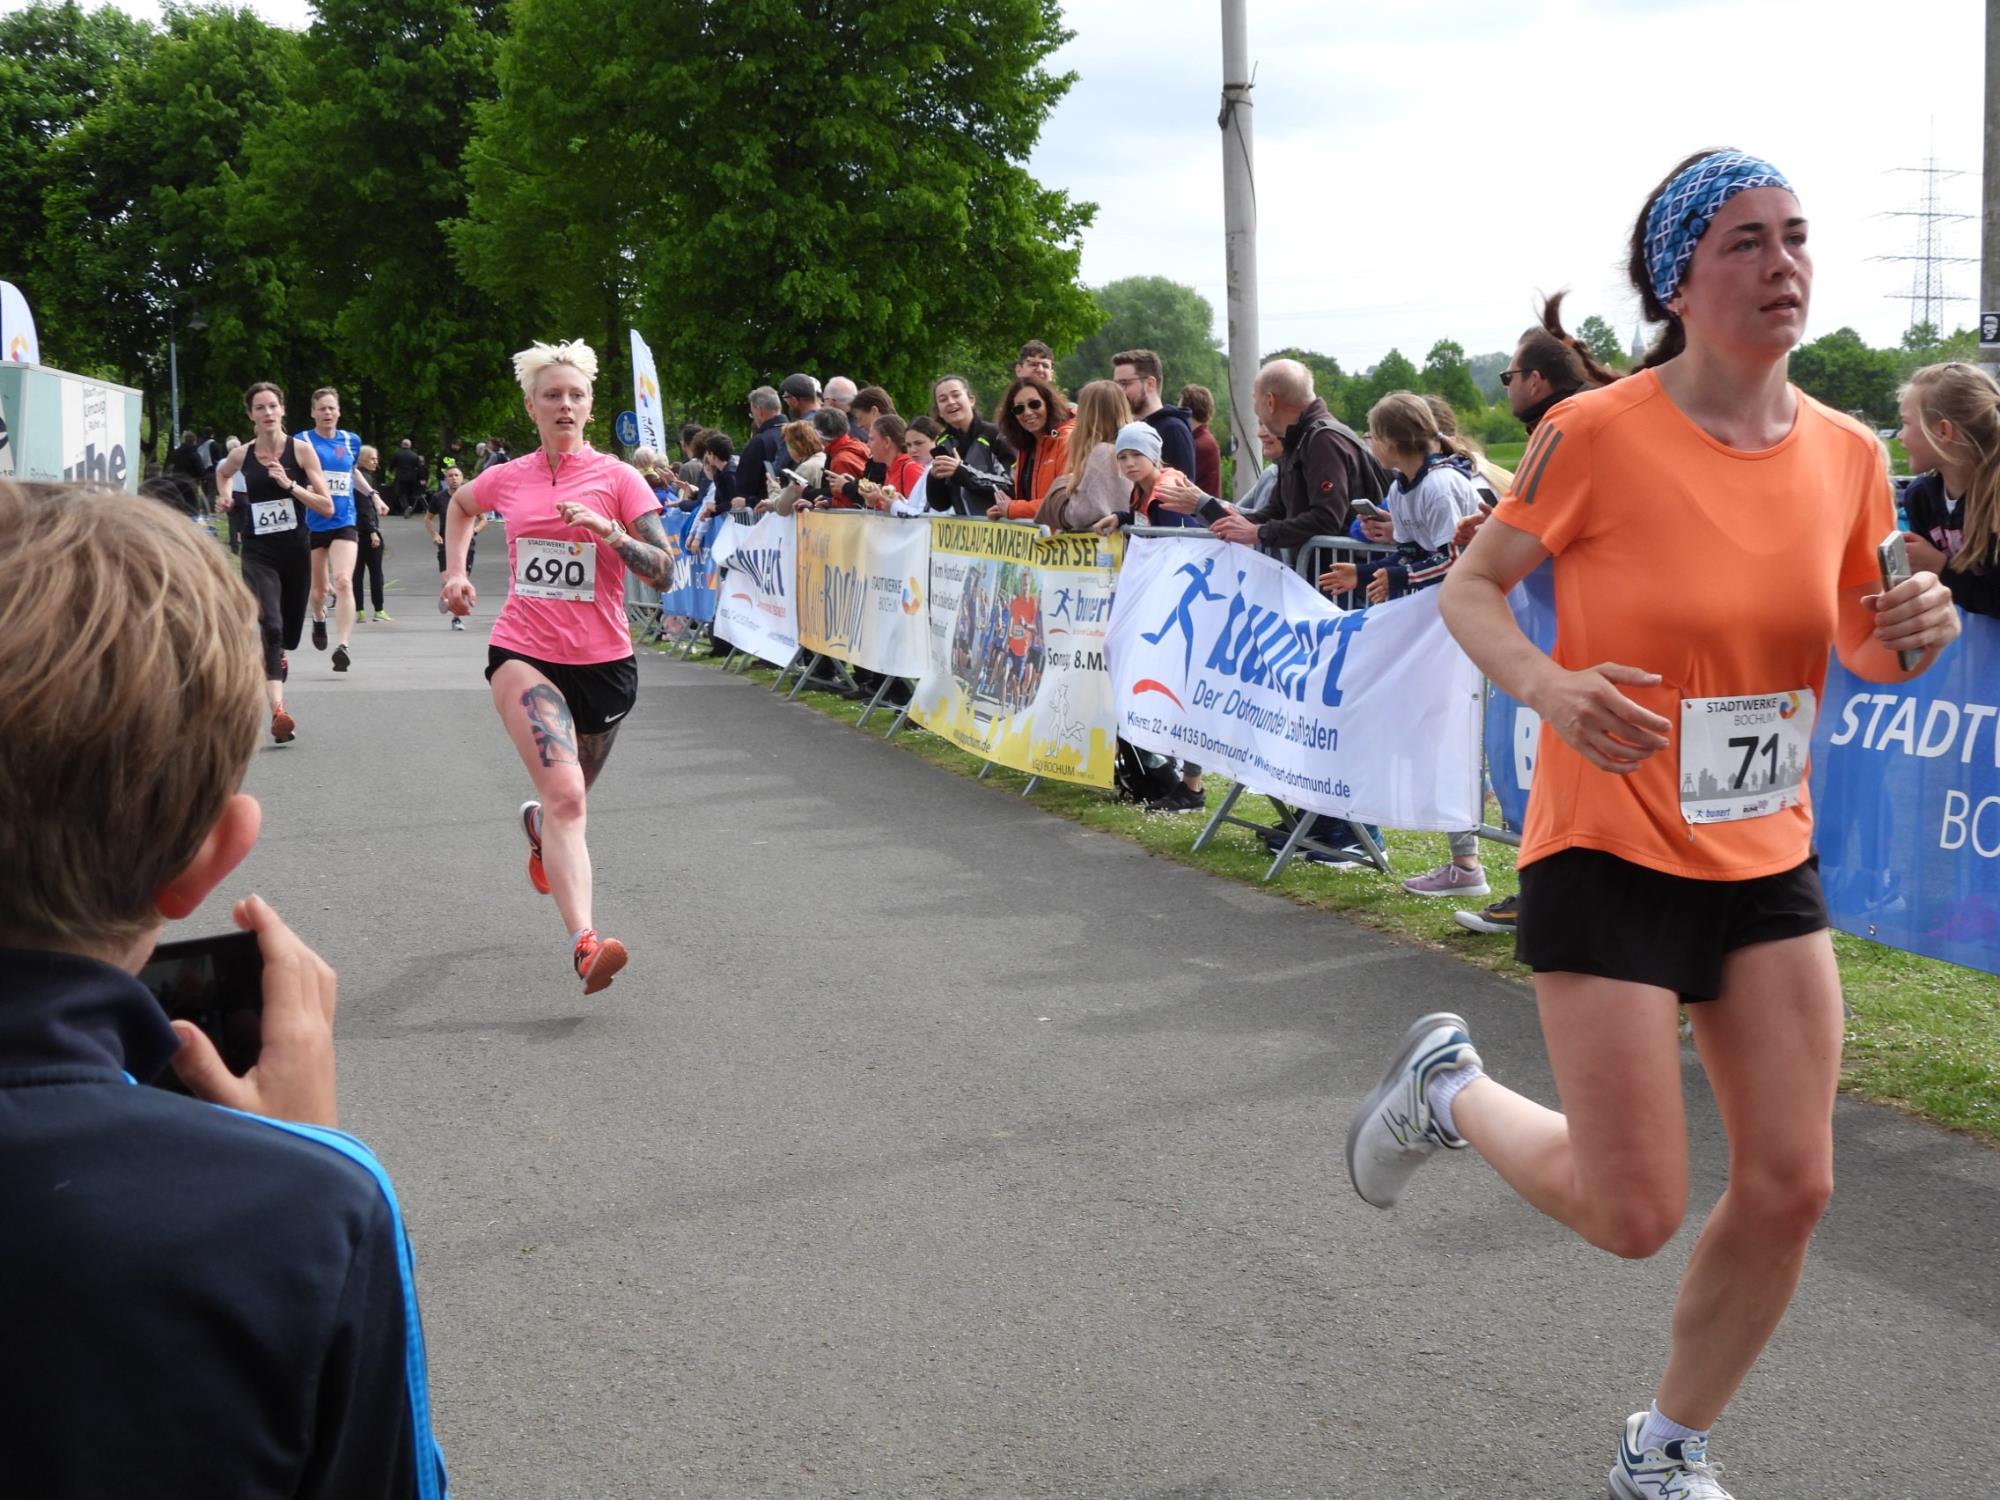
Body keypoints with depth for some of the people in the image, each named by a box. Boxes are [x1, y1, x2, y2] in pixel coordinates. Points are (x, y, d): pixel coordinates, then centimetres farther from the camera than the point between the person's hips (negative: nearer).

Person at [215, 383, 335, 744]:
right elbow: (223, 472, 28)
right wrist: (226, 495, 8)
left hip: (295, 551, 1)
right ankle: (278, 711, -29)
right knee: (269, 626, -21)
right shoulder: (242, 456, 1)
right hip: (258, 553, -1)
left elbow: (327, 507, -8)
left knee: (289, 632, 14)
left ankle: (278, 658, 49)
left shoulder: (301, 450, -4)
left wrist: (289, 484, -18)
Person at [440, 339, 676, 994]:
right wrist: (455, 571, 17)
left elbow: (663, 572, -8)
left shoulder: (617, 478, -2)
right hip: (524, 653, -1)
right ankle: (584, 943, -32)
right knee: (566, 796, -22)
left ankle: (538, 825, 58)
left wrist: (610, 532, -22)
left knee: (566, 798, 19)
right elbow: (459, 504, 29)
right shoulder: (506, 479, 4)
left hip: (603, 661, 1)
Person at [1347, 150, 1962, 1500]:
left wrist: (1912, 633, -11)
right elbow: (1471, 588, -4)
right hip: (1610, 864, -5)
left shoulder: (1847, 454, -1)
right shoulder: (1596, 436, -16)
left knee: (1792, 1188, 4)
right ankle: (1450, 1087, 29)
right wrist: (1545, 684, -24)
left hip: (1769, 860, 5)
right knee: (1634, 1215, -2)